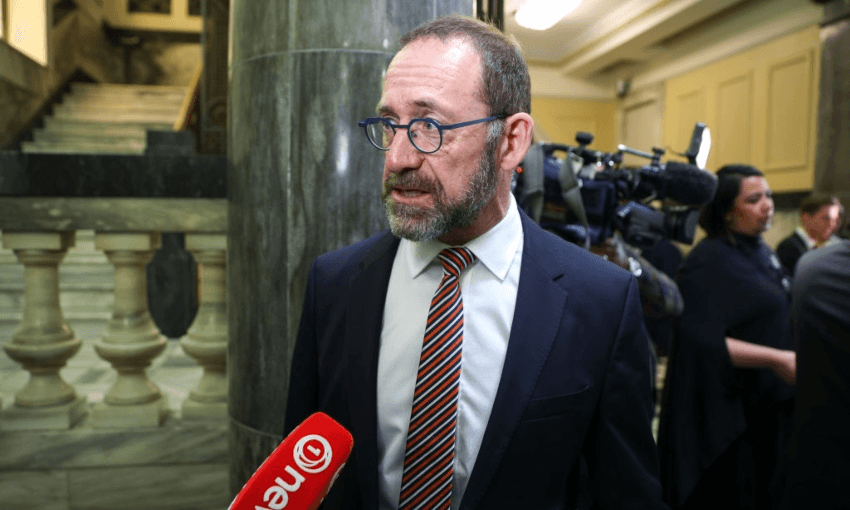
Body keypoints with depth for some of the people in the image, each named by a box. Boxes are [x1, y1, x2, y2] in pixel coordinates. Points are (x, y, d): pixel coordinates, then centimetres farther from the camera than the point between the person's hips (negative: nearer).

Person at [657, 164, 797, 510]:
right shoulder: (709, 262, -18)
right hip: (728, 416, -8)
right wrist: (776, 360, -25)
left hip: (770, 408, 8)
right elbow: (703, 340, -25)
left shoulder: (761, 251, 10)